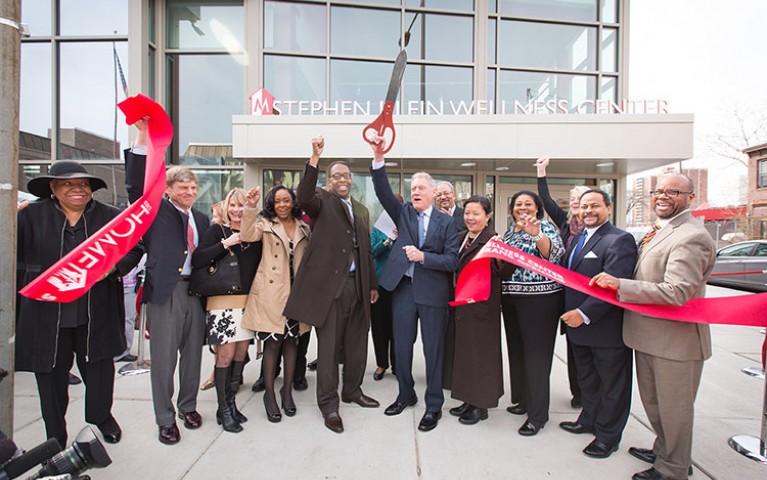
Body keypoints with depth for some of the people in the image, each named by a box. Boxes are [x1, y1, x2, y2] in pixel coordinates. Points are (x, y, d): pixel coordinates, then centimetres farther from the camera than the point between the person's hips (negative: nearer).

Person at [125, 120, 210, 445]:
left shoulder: (201, 219, 15)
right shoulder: (157, 210, 2)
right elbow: (137, 184, -13)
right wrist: (143, 140, -22)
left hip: (195, 291, 5)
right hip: (165, 291, -4)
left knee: (193, 353, 14)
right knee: (163, 357, 3)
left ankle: (188, 406, 33)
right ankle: (165, 419, 19)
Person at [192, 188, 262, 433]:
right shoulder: (217, 230, -1)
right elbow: (197, 260, -13)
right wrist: (226, 243, -17)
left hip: (247, 301, 4)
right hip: (222, 300, -4)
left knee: (241, 352, 9)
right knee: (225, 354, -2)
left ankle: (231, 402, 26)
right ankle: (223, 410, 14)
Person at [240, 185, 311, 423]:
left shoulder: (304, 229, 12)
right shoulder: (265, 224, 3)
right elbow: (247, 235, -17)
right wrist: (250, 207, -30)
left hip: (295, 291, 3)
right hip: (270, 291, -3)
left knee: (291, 340, 10)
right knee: (272, 341, 0)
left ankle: (287, 390, 25)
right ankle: (269, 393, 15)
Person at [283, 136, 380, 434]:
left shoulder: (361, 210, 18)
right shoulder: (322, 201, 1)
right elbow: (304, 198, -24)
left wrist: (373, 284, 17)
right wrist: (314, 158, -31)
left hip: (357, 284, 6)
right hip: (329, 284, -6)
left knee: (357, 342, 15)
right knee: (329, 346, 2)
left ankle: (352, 390, 35)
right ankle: (328, 404, 15)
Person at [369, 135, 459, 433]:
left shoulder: (446, 222, 1)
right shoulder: (403, 213, 7)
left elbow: (452, 260, -6)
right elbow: (383, 192, -7)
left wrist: (423, 257, -18)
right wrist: (378, 158, -17)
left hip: (433, 291, -2)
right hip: (403, 287, 3)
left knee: (433, 349, 7)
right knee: (402, 345, 13)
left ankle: (434, 406, 23)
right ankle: (406, 394, 35)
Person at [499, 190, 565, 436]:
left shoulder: (545, 227, -5)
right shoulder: (509, 231, 14)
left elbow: (555, 254, -23)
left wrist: (536, 234, -37)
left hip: (539, 300, -7)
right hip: (511, 299, 7)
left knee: (536, 354, -2)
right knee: (516, 350, 15)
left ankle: (537, 414, 9)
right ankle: (523, 399, 32)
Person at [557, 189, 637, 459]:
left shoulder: (619, 240, -16)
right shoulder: (578, 238, 12)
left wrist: (584, 314, -25)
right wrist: (570, 313, 2)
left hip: (606, 328, -8)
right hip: (578, 325, 8)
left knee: (612, 385, 11)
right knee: (587, 380, 24)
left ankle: (608, 436, 27)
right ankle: (589, 421, 43)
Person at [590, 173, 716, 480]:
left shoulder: (690, 237, -20)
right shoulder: (660, 232, 10)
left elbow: (676, 293, -29)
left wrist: (620, 285, -31)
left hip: (676, 339, -9)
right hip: (649, 336, 9)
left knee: (673, 407, 10)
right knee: (653, 402, 23)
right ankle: (663, 450, 44)